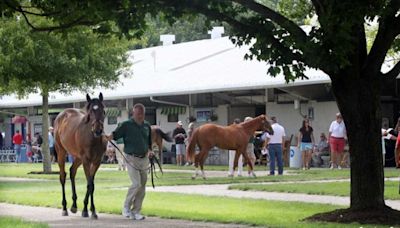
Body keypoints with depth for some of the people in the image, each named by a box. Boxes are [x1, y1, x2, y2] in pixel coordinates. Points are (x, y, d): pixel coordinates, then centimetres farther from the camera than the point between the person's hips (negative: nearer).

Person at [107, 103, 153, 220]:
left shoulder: (147, 126, 11)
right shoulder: (126, 125, -4)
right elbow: (114, 135, -14)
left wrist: (150, 151, 2)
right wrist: (106, 138, -34)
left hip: (144, 159, 6)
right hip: (132, 158, -5)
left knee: (142, 186, 6)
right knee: (136, 183, -15)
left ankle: (136, 211, 16)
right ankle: (126, 207, 2)